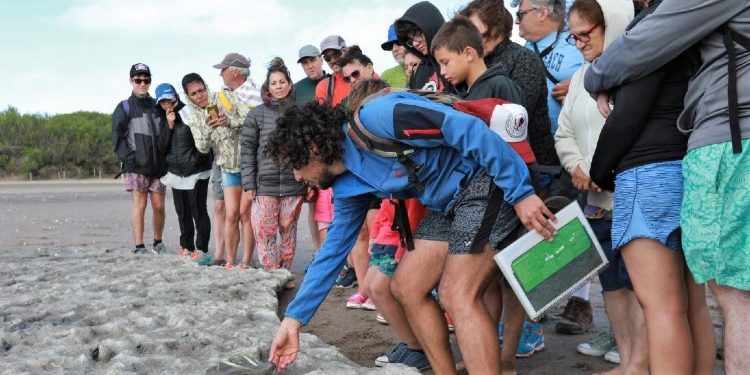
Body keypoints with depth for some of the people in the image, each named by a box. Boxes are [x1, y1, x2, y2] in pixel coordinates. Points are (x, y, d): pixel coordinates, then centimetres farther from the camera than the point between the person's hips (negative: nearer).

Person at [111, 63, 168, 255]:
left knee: (159, 205, 3)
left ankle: (158, 242, 21)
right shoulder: (124, 107, 6)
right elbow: (117, 137, -2)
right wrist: (129, 159, -12)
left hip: (157, 165, 3)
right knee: (140, 203, -7)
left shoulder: (157, 106, 17)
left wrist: (165, 160, 5)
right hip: (136, 166, -3)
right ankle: (139, 247, -3)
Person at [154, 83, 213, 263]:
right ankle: (187, 246, 23)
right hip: (176, 172, 6)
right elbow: (161, 147, 1)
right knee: (182, 211, 12)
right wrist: (169, 126, -10)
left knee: (198, 210, -5)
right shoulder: (162, 119, 9)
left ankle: (201, 248, -1)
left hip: (196, 172, -6)